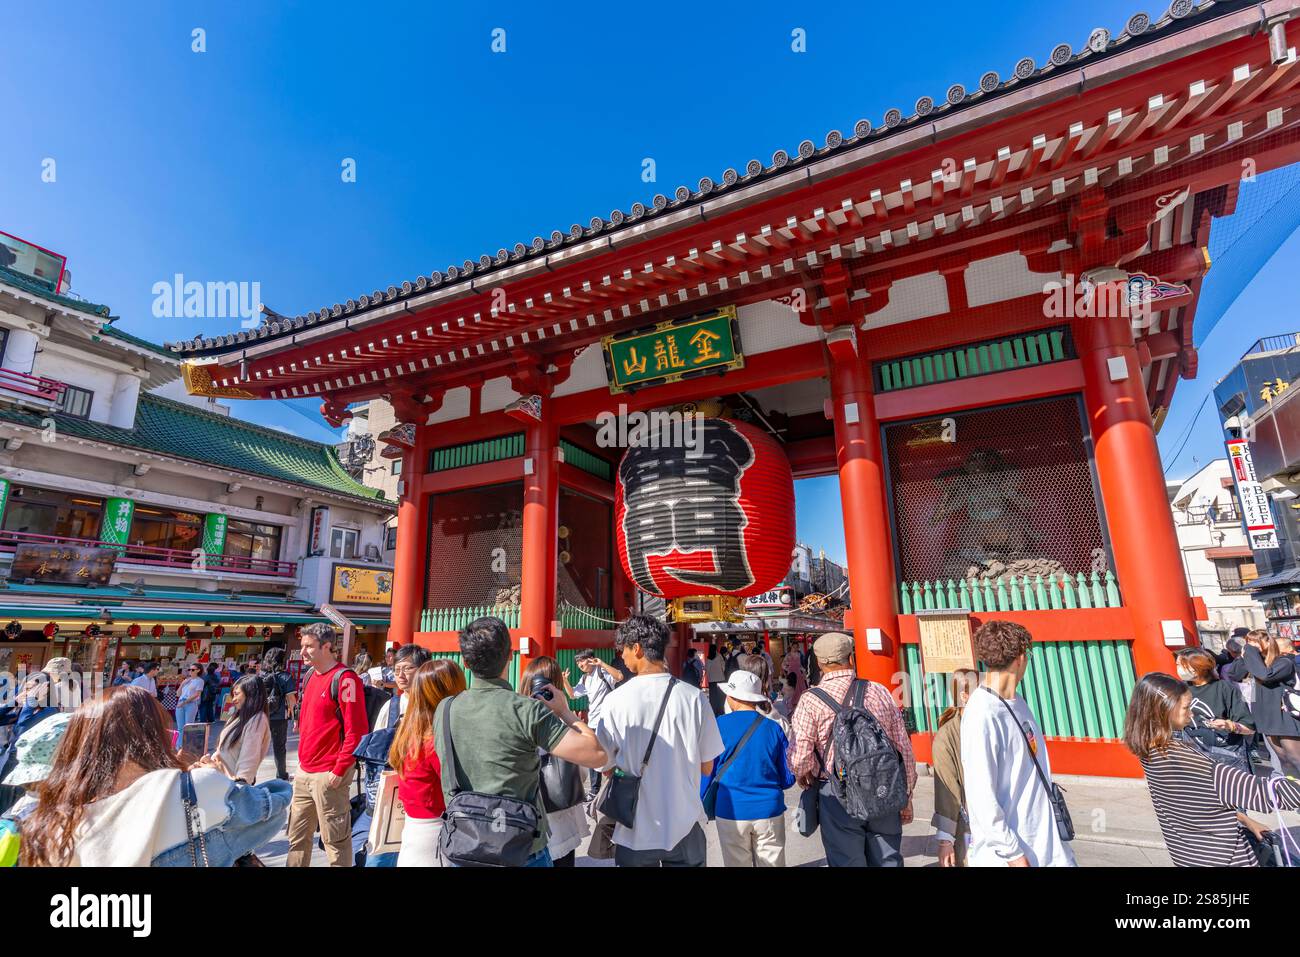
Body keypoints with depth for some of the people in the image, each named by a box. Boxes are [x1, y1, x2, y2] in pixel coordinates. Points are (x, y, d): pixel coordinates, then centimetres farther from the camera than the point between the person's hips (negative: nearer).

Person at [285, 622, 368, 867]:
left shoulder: (344, 678, -17)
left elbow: (356, 730, -20)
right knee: (297, 835, 19)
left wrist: (339, 770, -19)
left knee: (334, 839, 3)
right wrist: (304, 760, 16)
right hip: (304, 771, 8)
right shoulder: (311, 676, 11)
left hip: (328, 774, -8)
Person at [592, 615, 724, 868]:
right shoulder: (694, 698, -12)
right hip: (685, 827, 1)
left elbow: (605, 766, -4)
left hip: (635, 830, 0)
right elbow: (706, 767, -3)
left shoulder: (616, 700, -14)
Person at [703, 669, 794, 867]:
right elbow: (788, 778, 2)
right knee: (772, 863, 14)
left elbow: (706, 772, -4)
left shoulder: (719, 726, -10)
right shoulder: (774, 728, -5)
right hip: (770, 812, 1)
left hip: (731, 812, -1)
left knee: (736, 863, 14)